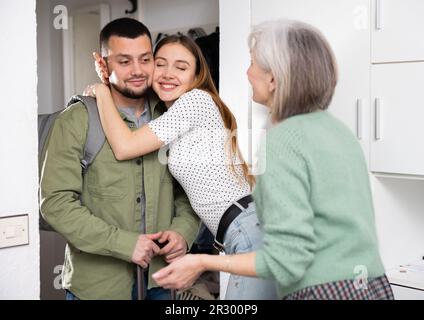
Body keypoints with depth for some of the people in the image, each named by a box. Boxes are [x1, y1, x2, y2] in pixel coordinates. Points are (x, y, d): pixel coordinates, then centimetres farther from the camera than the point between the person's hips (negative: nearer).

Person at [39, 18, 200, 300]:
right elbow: (56, 203, -14)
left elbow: (188, 191, 10)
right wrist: (124, 243, -19)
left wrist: (183, 232, -9)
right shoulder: (76, 122, -10)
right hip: (98, 284, -4)